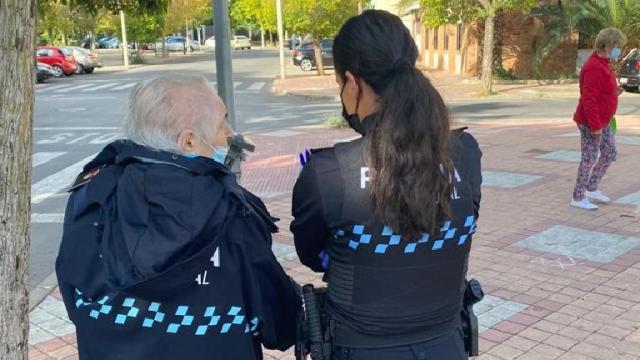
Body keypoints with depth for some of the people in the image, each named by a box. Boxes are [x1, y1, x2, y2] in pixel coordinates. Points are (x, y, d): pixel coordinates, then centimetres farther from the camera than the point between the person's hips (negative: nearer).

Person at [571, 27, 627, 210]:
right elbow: (589, 98, -27)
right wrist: (595, 126, -26)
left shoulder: (603, 65, 11)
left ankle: (591, 189, 27)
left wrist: (614, 92, 5)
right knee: (590, 158, -1)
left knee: (610, 154, 16)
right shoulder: (594, 68, -22)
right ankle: (578, 198, 11)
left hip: (603, 122, 10)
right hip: (591, 124, -10)